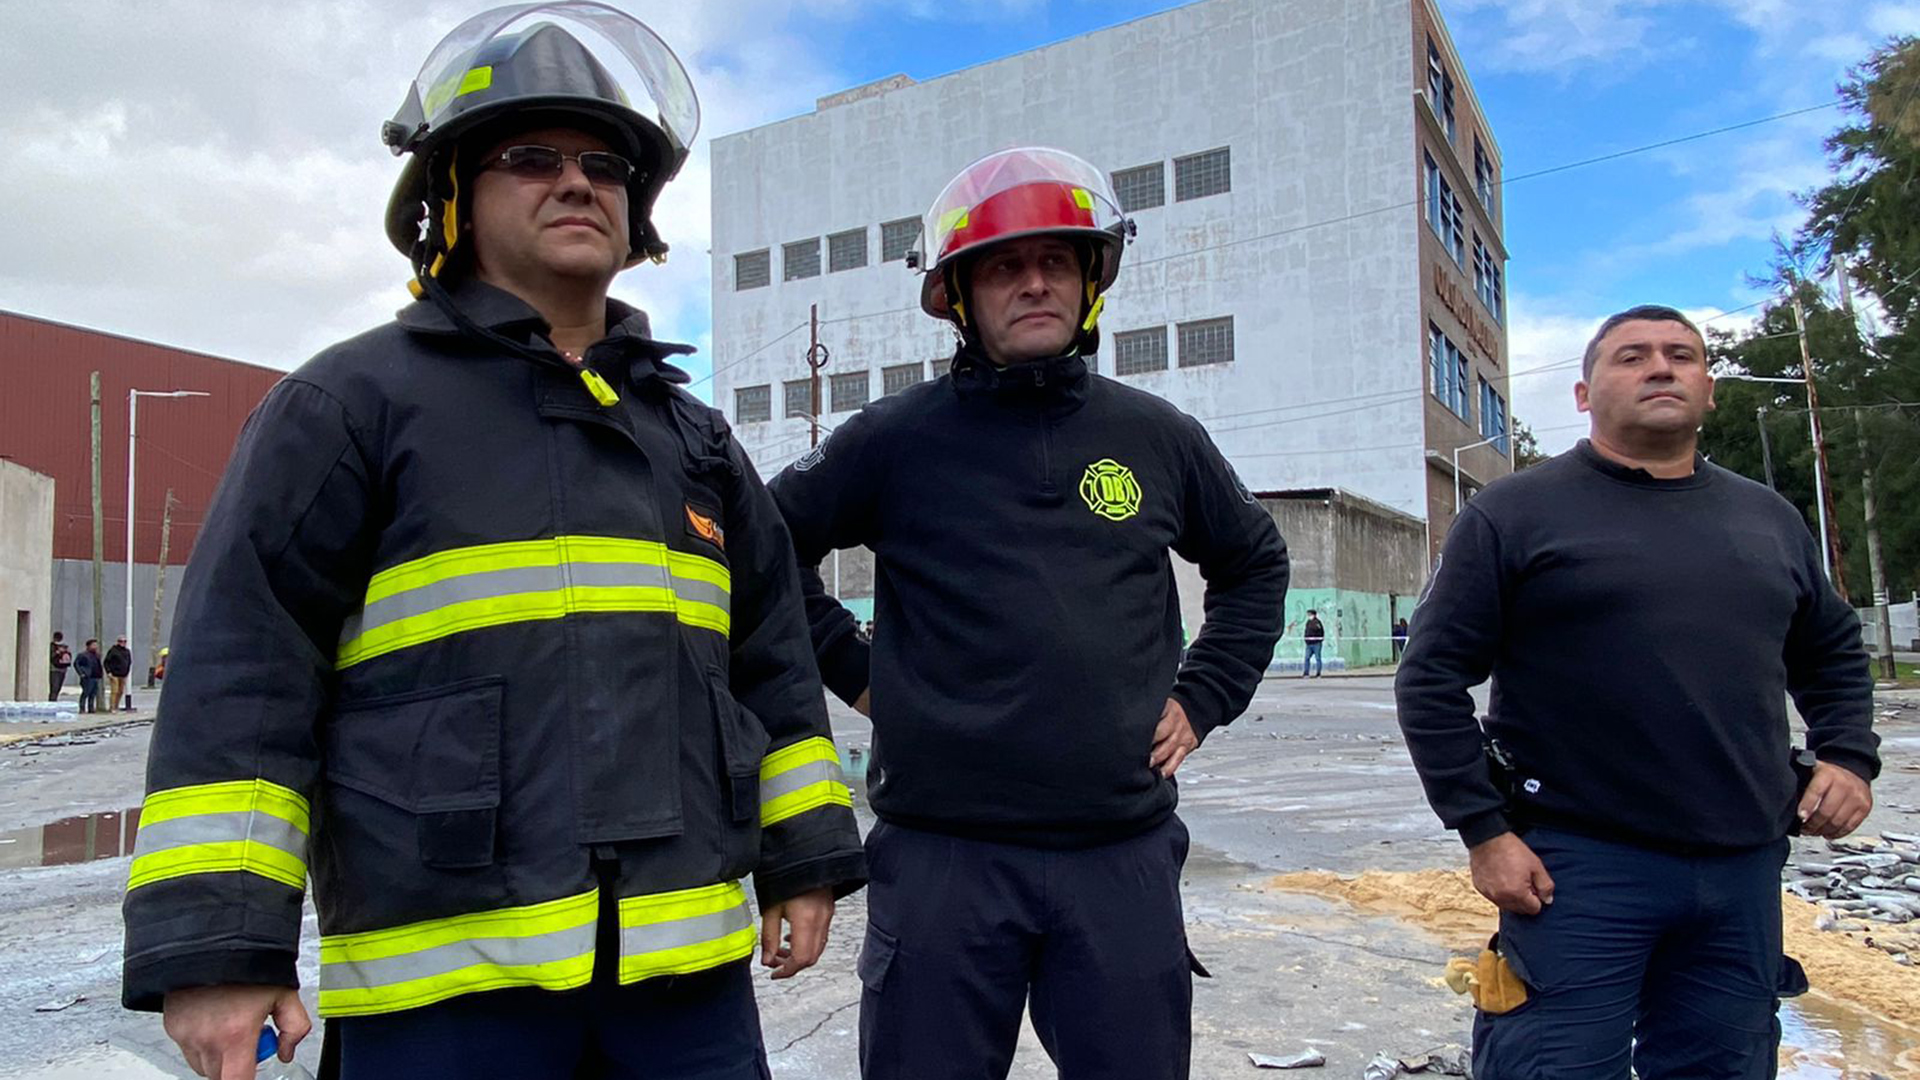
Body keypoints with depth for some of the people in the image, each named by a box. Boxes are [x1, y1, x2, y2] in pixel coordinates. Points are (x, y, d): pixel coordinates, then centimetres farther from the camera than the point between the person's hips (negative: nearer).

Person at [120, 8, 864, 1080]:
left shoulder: (695, 437, 15)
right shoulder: (352, 403, 0)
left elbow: (773, 662, 17)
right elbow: (241, 670, -4)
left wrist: (804, 855, 13)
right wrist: (215, 943, -10)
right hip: (442, 980, -4)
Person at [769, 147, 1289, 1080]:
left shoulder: (1159, 439, 7)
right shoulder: (898, 438, -1)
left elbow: (1254, 561, 22)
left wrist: (1203, 697, 12)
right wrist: (854, 673, 2)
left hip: (1126, 855, 3)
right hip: (944, 856, -2)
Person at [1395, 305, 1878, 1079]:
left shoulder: (1769, 519, 12)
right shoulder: (1515, 513, -4)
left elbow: (1833, 653, 26)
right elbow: (1432, 678, -6)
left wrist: (1848, 757, 9)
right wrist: (1482, 831, -10)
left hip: (1745, 867, 5)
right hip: (1577, 866, -5)